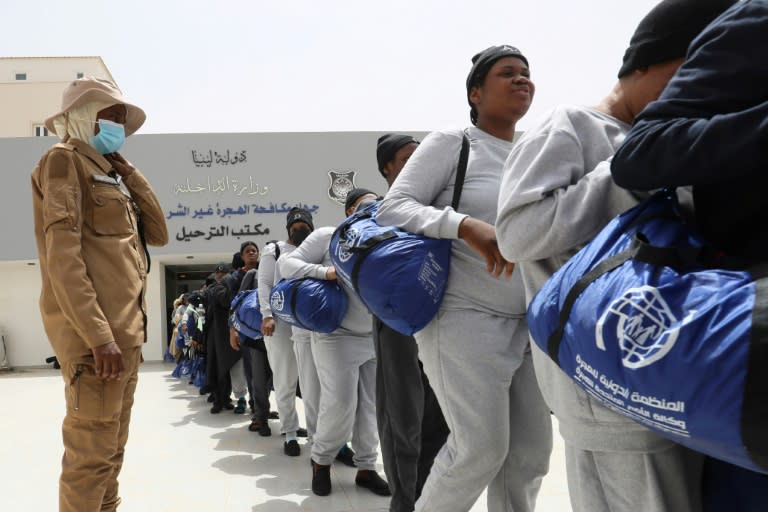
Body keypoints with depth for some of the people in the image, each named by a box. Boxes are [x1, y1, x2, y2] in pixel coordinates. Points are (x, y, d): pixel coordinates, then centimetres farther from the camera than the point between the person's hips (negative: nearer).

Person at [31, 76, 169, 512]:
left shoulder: (108, 173, 22)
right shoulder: (65, 160, -3)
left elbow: (158, 233, 17)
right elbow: (62, 252, -15)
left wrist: (128, 172, 11)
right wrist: (98, 335, -22)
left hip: (125, 329, 9)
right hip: (95, 331, -9)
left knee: (112, 448, 15)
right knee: (92, 453, -6)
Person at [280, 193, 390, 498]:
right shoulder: (327, 236, -3)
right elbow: (286, 264, -5)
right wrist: (324, 272, -19)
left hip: (377, 338, 5)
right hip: (338, 336, -4)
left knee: (371, 406, 7)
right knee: (340, 404, -6)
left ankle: (366, 468, 21)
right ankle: (321, 460, 19)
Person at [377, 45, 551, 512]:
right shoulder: (450, 142, -4)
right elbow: (392, 208, -12)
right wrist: (467, 226, -26)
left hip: (528, 323, 6)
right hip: (465, 319, -6)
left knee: (533, 448, 7)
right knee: (482, 448, -7)